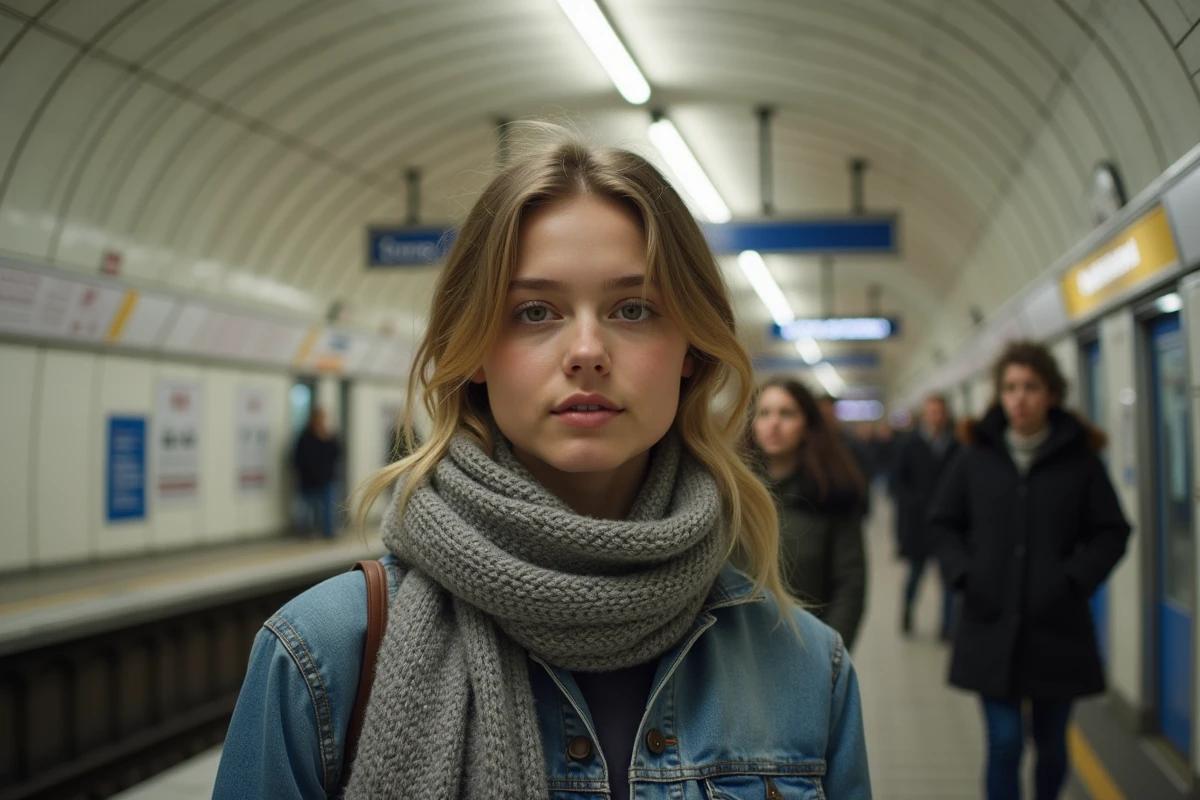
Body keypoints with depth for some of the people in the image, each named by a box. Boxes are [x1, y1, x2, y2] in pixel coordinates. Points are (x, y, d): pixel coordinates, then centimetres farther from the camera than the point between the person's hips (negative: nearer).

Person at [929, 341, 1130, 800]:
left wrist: (1074, 579, -11)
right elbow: (944, 524, 9)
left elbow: (1112, 533, 1)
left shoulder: (1079, 458, -2)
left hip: (1057, 628, 0)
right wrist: (962, 573, -6)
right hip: (991, 628, 0)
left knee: (1051, 743, 15)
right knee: (1004, 743, -2)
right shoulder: (976, 456, 1)